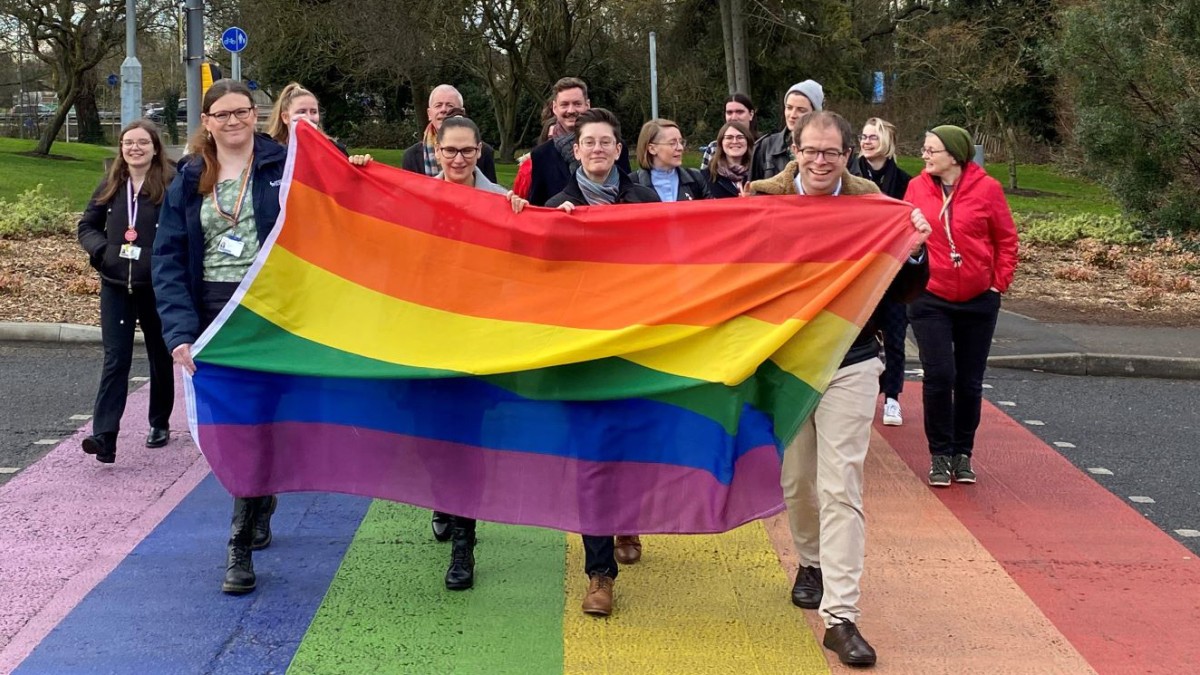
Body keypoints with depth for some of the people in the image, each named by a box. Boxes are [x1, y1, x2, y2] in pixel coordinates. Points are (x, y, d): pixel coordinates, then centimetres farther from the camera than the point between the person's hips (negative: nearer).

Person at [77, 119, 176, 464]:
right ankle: (104, 436, -13)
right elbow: (87, 226, 12)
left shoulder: (172, 185, -8)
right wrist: (103, 249, -6)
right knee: (115, 359, -5)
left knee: (160, 356, 14)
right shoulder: (111, 186, 6)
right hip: (115, 285, 2)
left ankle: (160, 424, 32)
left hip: (157, 287, -2)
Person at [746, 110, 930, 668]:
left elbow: (902, 291, -2)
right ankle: (811, 562, 44)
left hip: (850, 364, -2)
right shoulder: (763, 200, -5)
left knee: (841, 488, -6)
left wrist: (913, 253, -22)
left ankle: (840, 617, -4)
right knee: (795, 481, 16)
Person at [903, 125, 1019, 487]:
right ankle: (940, 454, 6)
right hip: (930, 300, 0)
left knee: (969, 382, 8)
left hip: (978, 301, 0)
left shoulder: (986, 188, -7)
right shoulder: (917, 187, -2)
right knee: (939, 375, -8)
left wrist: (999, 282, -3)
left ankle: (962, 453, 23)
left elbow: (1006, 240, 1)